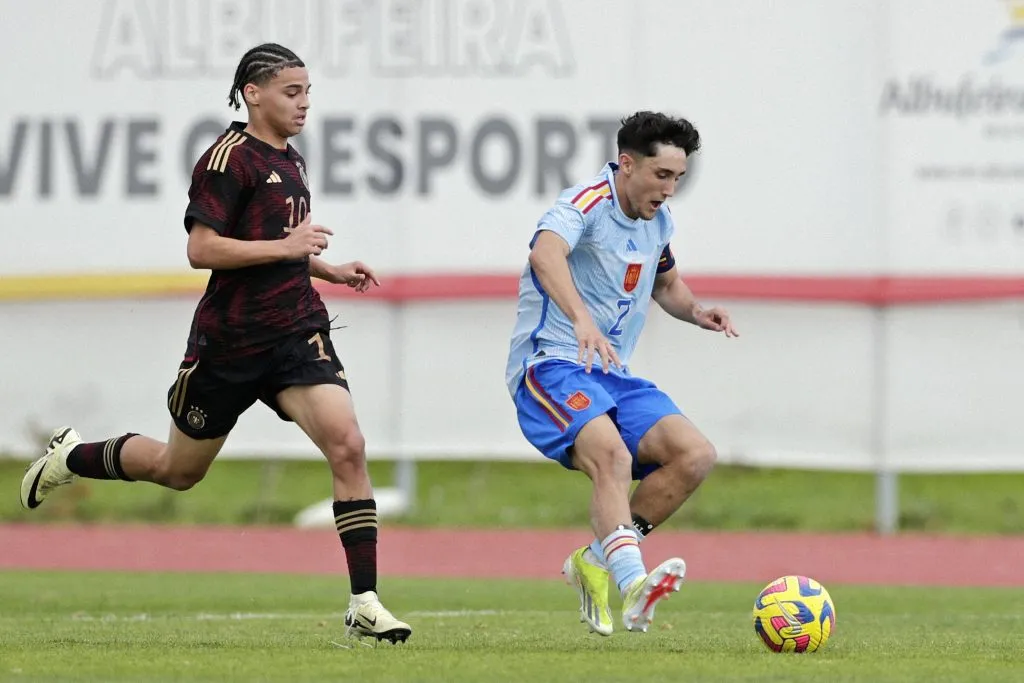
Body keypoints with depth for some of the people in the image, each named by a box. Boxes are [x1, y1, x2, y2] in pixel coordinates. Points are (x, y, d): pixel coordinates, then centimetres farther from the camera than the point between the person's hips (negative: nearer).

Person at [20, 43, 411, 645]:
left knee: (348, 447, -16)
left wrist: (330, 270, 15)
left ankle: (365, 604, -16)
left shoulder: (291, 161, 14)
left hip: (297, 334, 6)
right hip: (229, 341, -6)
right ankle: (68, 459, 42)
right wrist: (285, 247, -22)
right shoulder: (229, 159, -12)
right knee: (179, 469, 13)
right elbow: (201, 249, -20)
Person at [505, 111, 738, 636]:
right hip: (551, 365, -8)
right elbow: (546, 252, -37)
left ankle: (596, 561, -1)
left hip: (613, 375, 8)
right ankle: (633, 587, -49)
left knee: (694, 454, -10)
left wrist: (695, 311, 10)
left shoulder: (658, 220, 12)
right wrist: (582, 319, -54)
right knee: (612, 454, -34)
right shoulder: (588, 204, -14)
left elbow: (665, 282, 33)